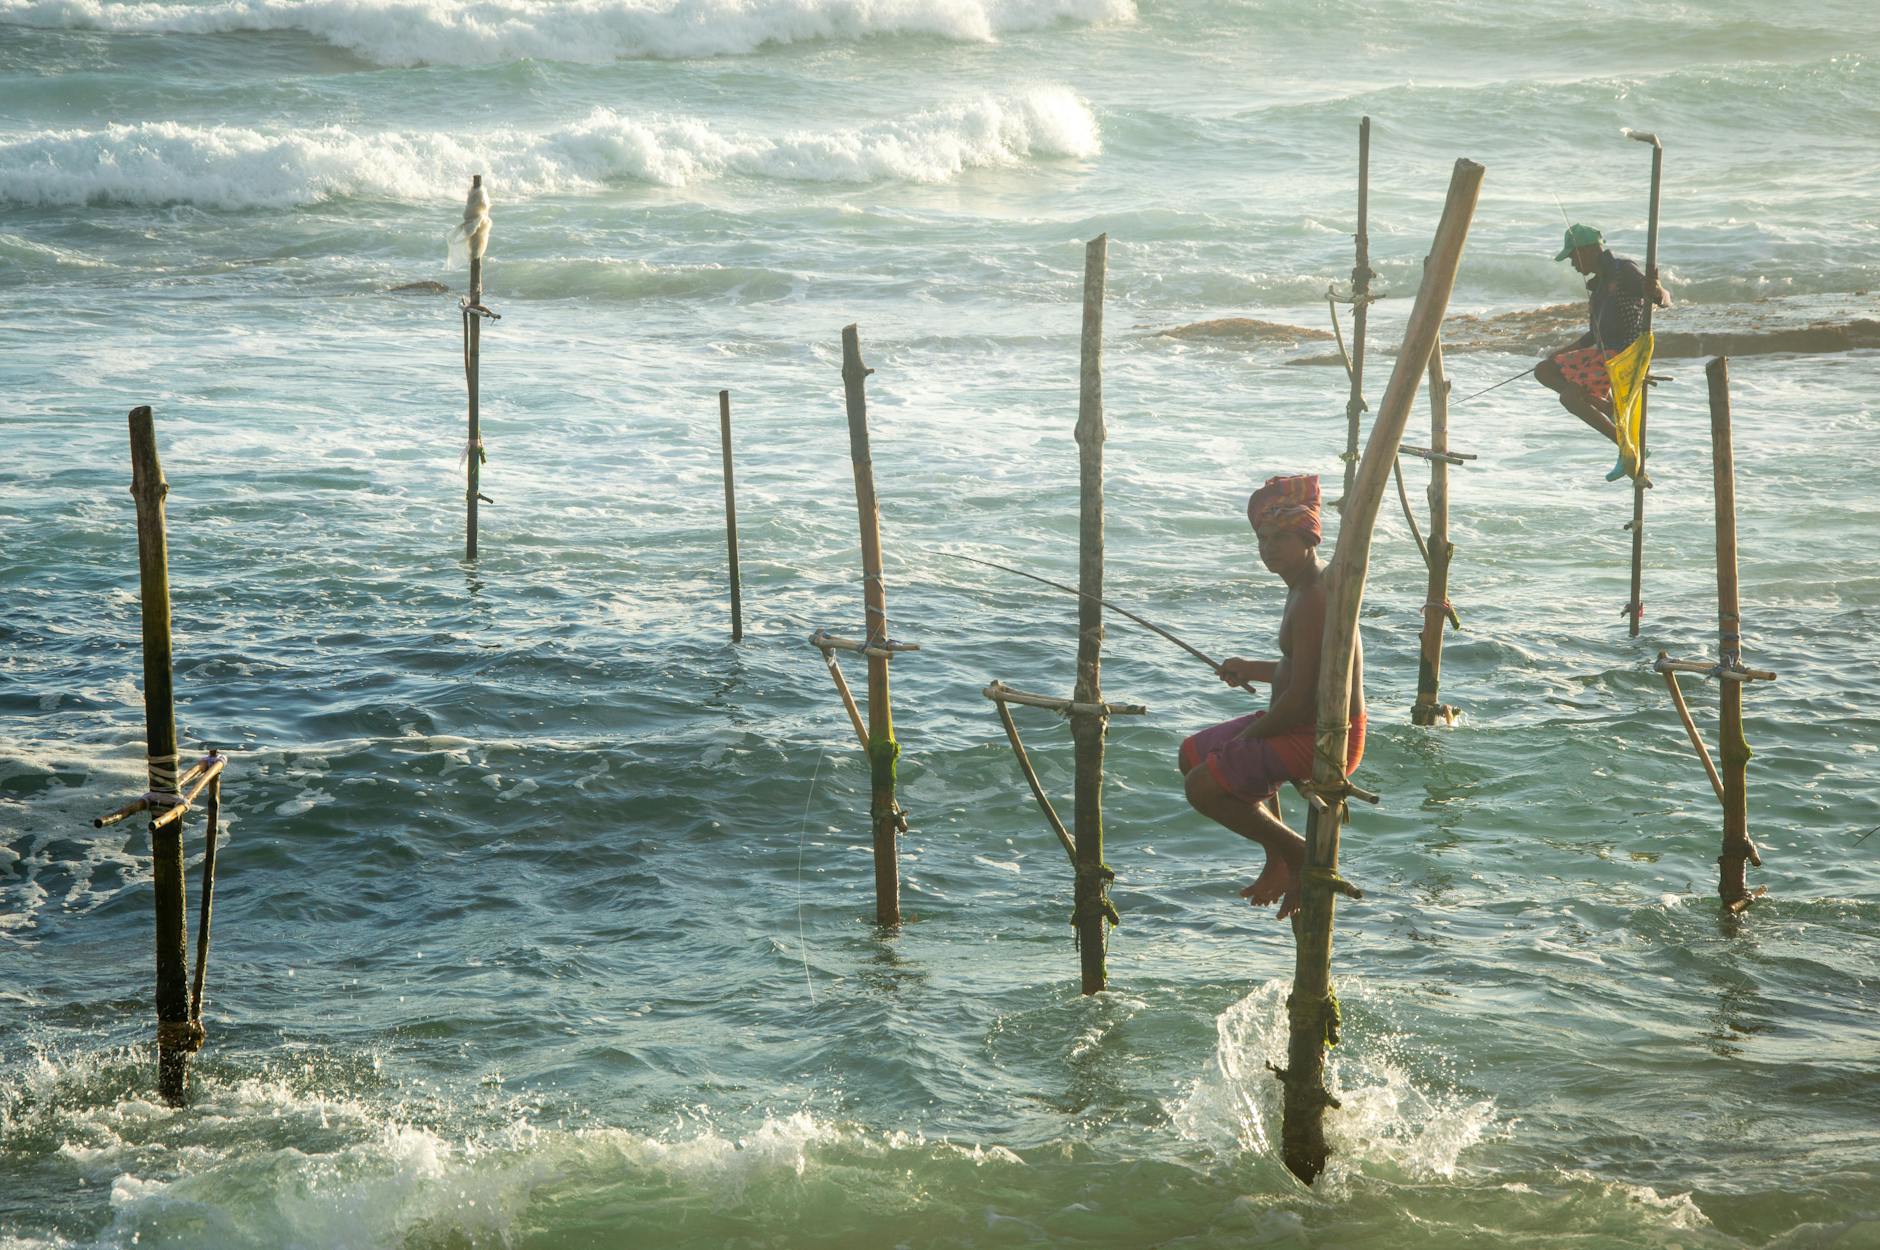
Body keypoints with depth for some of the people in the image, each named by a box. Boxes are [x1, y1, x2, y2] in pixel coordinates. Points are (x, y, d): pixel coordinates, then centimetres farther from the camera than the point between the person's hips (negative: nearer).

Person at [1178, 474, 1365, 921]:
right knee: (1193, 754, 20)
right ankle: (1280, 859, 21)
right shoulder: (1307, 587, 10)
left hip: (1322, 738, -11)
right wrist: (1253, 670, 24)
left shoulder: (1312, 600, -24)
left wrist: (1251, 734, -11)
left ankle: (1300, 854, 2)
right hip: (1306, 727, 11)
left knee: (1203, 786, -12)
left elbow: (1298, 696, -24)